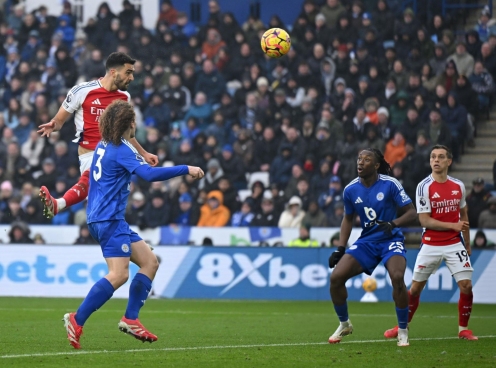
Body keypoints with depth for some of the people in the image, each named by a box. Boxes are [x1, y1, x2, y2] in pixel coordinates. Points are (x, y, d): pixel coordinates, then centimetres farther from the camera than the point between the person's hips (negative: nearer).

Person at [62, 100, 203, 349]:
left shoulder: (104, 146, 14)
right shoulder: (121, 150, -13)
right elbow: (149, 174, -26)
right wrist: (186, 169, -23)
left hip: (106, 219, 10)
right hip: (108, 219, -10)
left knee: (150, 261, 9)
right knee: (119, 274, -20)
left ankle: (131, 319, 5)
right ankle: (76, 320, -20)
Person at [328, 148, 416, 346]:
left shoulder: (390, 184, -13)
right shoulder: (350, 189, -1)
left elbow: (411, 212, -9)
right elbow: (348, 219, 14)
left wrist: (393, 223, -28)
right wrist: (340, 249, 5)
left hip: (390, 239, -4)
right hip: (366, 241, 4)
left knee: (397, 277, -31)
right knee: (336, 277, -10)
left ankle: (403, 331, -12)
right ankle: (344, 324, 15)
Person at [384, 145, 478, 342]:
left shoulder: (458, 186, 4)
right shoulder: (424, 187, -10)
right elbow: (424, 220, -14)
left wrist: (467, 244, 17)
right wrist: (453, 225, -19)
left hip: (455, 244, 3)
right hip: (430, 246, -3)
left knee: (466, 286, -7)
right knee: (415, 287, 2)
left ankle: (463, 329, 10)